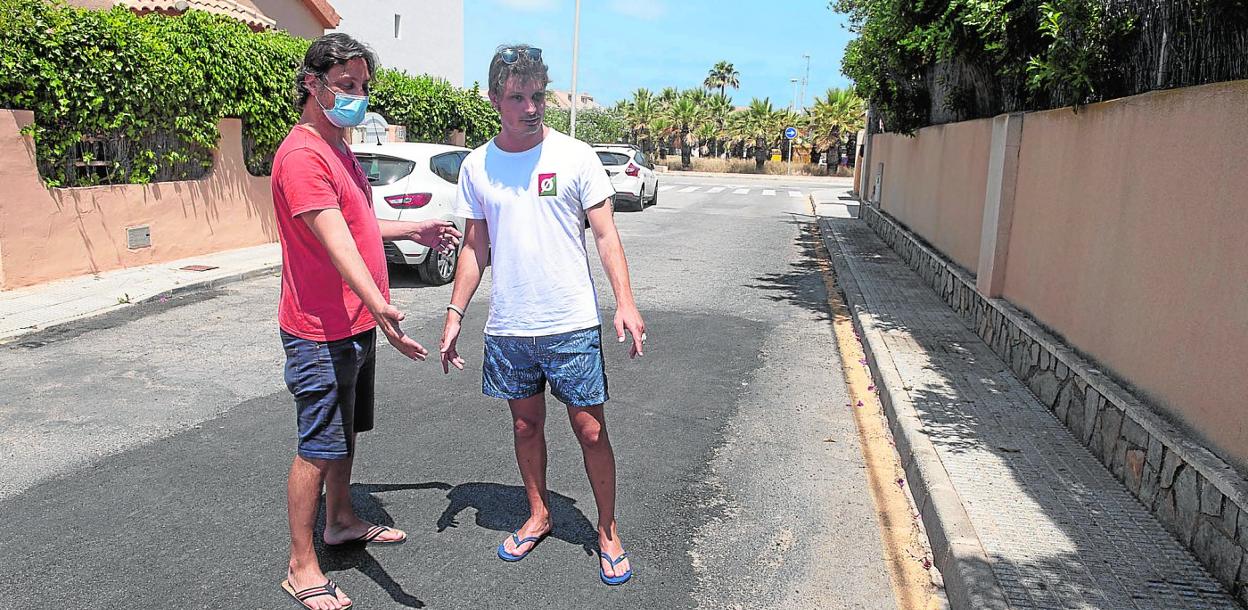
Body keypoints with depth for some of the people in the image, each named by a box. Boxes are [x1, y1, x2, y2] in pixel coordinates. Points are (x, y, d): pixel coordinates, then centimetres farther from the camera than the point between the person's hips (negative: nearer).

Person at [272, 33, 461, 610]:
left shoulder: (338, 149, 13)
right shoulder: (303, 155, -20)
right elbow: (335, 241, -34)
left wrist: (414, 229, 33)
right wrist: (379, 305, -46)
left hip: (356, 325, 10)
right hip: (322, 332, -10)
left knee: (346, 431, 22)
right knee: (317, 448, 0)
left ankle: (342, 521, 42)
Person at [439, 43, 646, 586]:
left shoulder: (575, 155, -4)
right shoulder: (476, 166, 5)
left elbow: (605, 234, -4)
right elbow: (475, 246, 11)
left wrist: (625, 302, -17)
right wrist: (454, 313, 4)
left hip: (572, 323, -3)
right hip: (508, 327, 3)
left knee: (590, 430, 3)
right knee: (526, 424, 15)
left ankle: (607, 532, 22)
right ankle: (538, 515, 36)